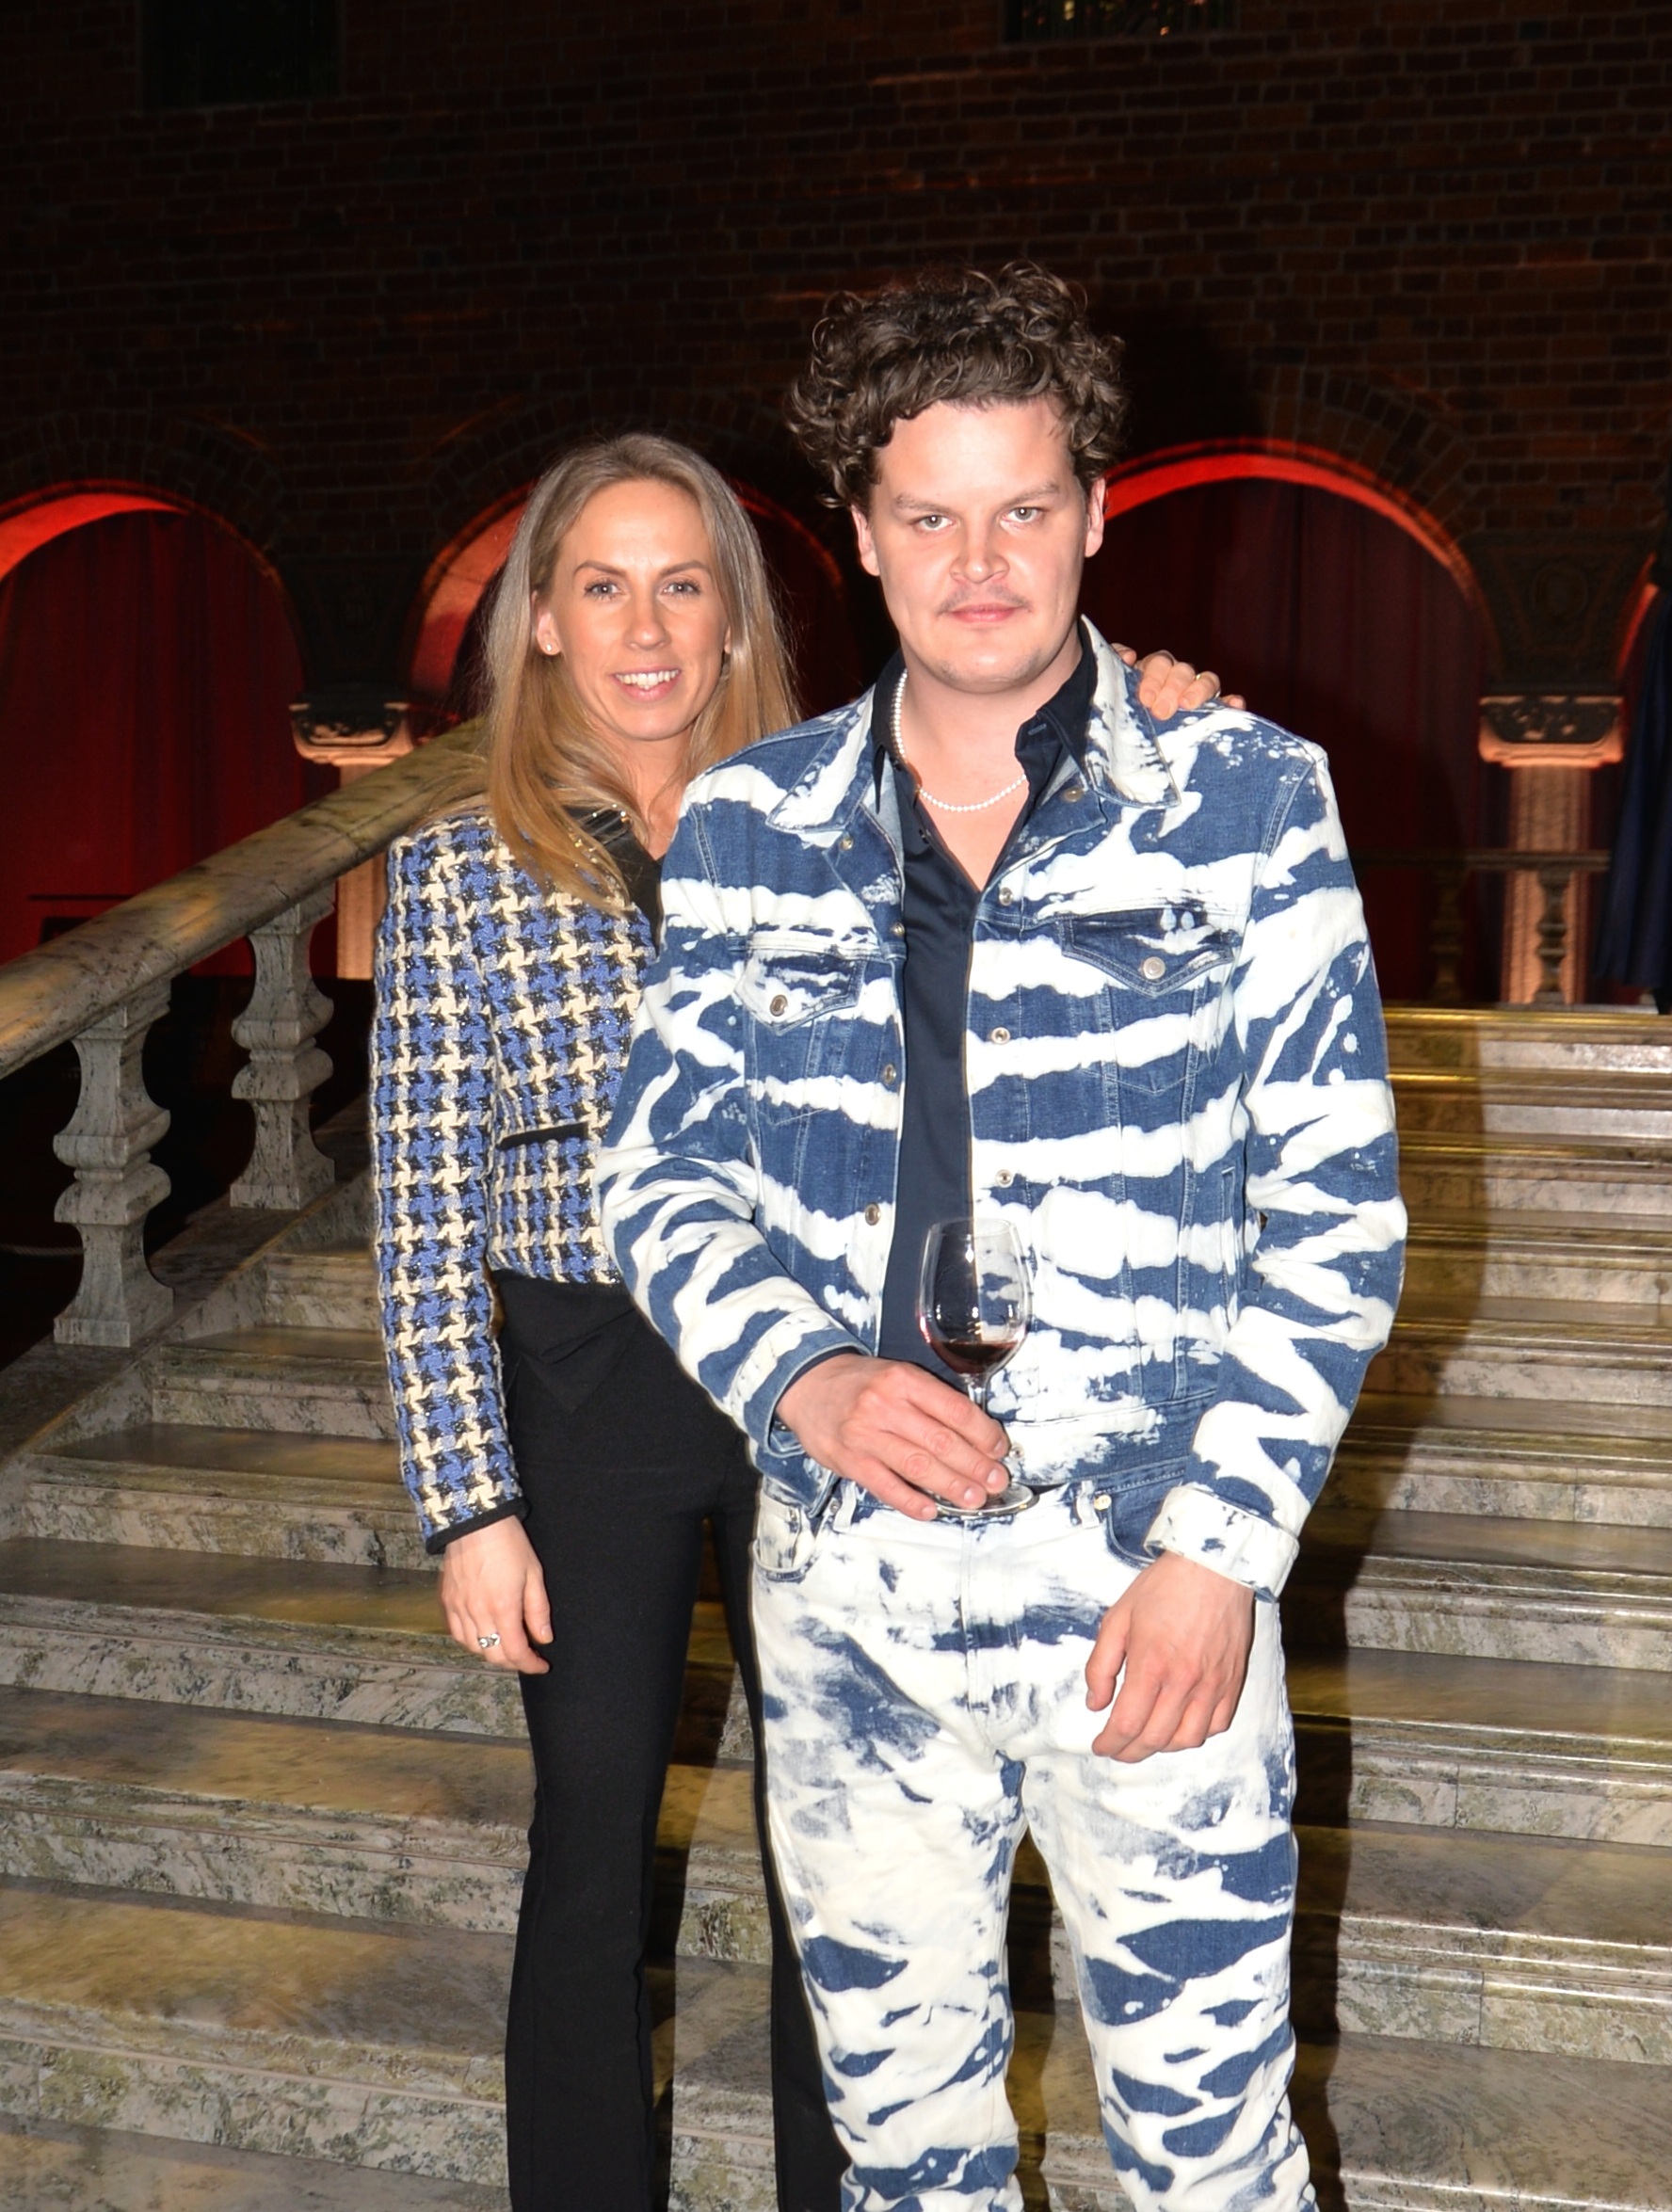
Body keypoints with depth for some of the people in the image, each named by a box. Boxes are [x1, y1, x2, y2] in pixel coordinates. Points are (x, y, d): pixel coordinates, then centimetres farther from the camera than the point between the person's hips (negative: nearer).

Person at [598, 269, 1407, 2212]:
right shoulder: (746, 832, 2)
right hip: (844, 1588, 3)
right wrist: (809, 1380, -13)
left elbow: (1338, 1209, -5)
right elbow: (663, 1174, 5)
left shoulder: (1247, 800, -5)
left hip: (1152, 1592, -2)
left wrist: (1224, 1545, -12)